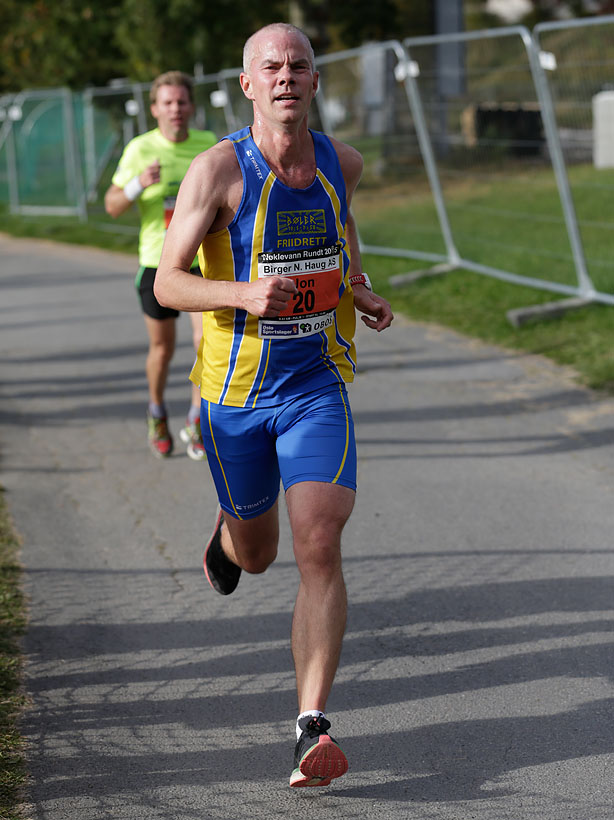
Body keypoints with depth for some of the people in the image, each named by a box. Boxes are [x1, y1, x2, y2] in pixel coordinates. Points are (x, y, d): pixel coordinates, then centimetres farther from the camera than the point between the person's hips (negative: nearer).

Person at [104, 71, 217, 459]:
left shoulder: (209, 144, 0)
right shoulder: (140, 149, -5)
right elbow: (112, 205, -3)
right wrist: (139, 183, -22)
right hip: (157, 261, 0)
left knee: (207, 339, -14)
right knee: (163, 348, 8)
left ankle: (196, 422, 3)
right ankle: (157, 414, 35)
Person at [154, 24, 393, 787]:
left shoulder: (340, 161, 0)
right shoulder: (218, 169, -14)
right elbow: (168, 282, -13)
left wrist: (361, 290, 8)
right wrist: (242, 294, -32)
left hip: (317, 386, 1)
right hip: (235, 388, -1)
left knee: (319, 547, -16)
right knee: (255, 552, 16)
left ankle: (312, 729, -16)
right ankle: (227, 532, 56)